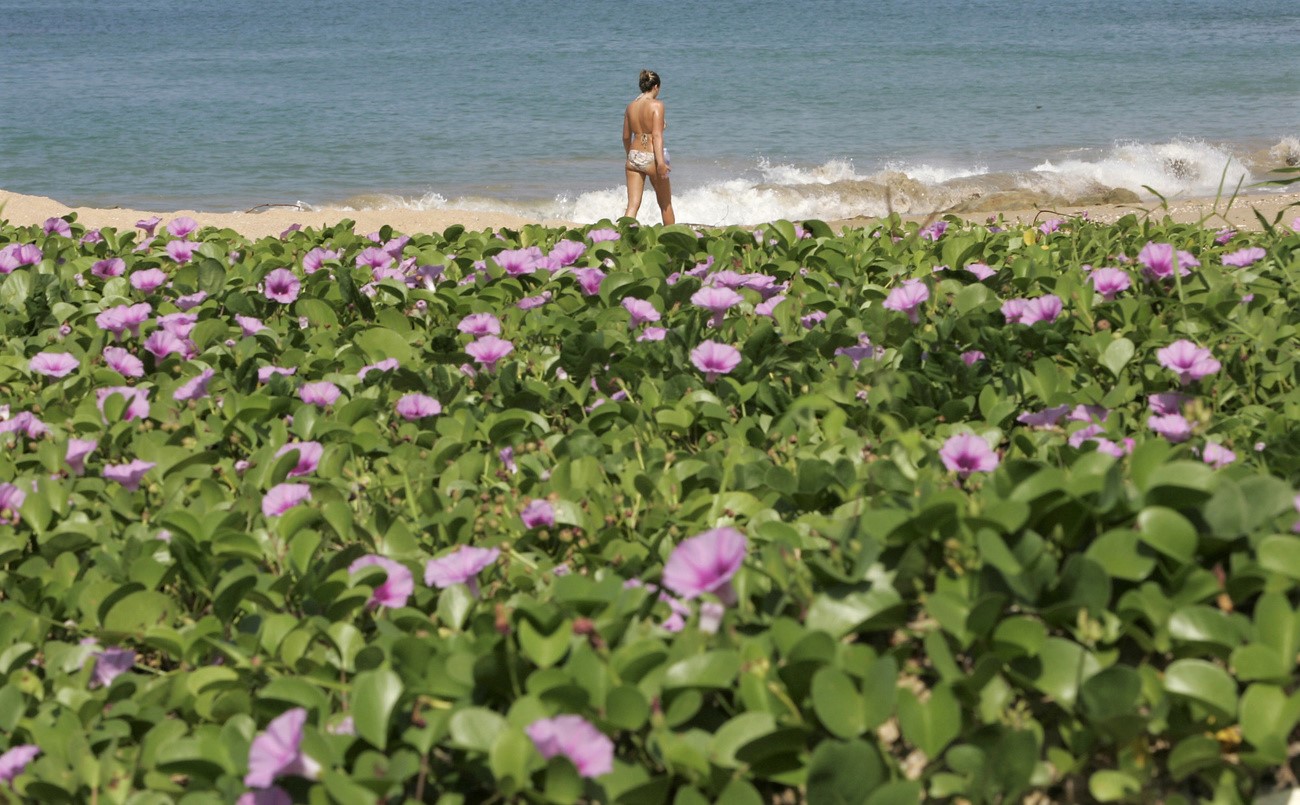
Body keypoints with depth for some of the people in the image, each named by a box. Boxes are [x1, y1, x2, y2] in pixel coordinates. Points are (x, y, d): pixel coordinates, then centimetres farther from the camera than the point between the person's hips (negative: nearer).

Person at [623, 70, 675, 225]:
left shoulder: (631, 106, 6)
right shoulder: (656, 105, -10)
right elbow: (657, 135, -19)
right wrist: (661, 161, -24)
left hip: (634, 156, 5)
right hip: (651, 157, -5)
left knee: (633, 204, 2)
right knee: (665, 204, 13)